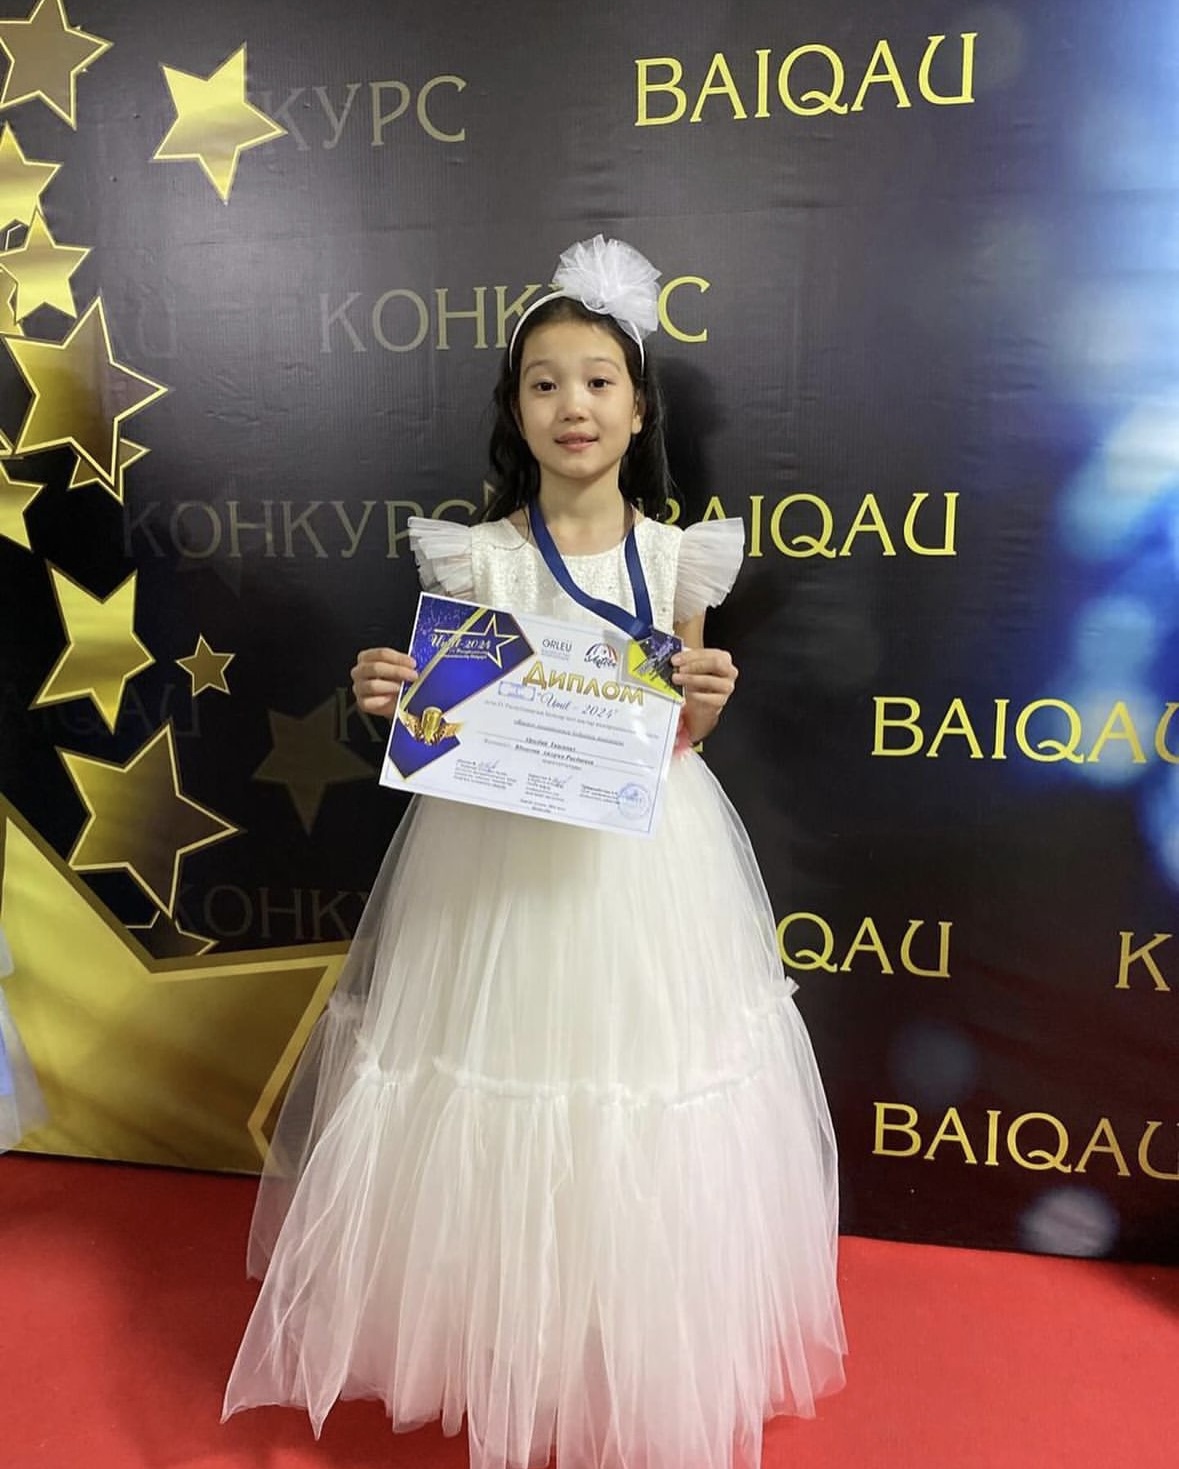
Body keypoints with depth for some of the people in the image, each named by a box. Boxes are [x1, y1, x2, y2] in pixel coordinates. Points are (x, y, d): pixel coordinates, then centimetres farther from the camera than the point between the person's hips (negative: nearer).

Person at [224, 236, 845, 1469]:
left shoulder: (678, 556, -1)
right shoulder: (474, 558, -5)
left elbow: (675, 740, 5)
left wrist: (703, 703, -16)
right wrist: (390, 699, -20)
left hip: (645, 861, 2)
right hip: (499, 865, -1)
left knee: (642, 1130, 13)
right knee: (500, 1106, 11)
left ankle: (635, 1366, 41)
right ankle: (501, 1352, 40)